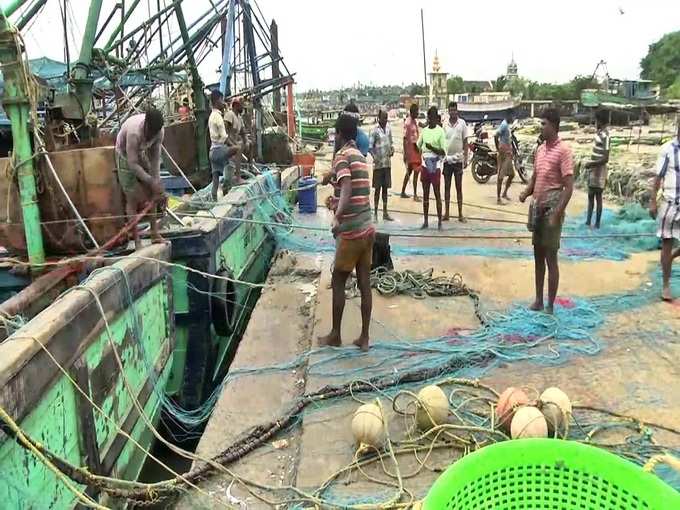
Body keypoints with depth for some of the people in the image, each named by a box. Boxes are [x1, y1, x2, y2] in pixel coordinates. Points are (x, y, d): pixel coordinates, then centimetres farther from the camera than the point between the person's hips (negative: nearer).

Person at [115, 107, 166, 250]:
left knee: (150, 195, 3)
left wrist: (157, 181, -18)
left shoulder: (159, 131, -21)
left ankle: (155, 234, 10)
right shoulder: (134, 132, -38)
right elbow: (132, 164, -34)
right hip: (125, 156, -6)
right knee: (132, 199, -8)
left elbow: (155, 158, -13)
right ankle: (137, 241, -4)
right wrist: (152, 181, -32)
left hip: (142, 154, 6)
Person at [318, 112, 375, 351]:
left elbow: (347, 188, -29)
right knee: (365, 284, 9)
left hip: (351, 231, -7)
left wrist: (337, 216, -42)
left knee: (337, 282, 7)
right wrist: (333, 179, 50)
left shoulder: (342, 155, -11)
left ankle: (335, 335, 19)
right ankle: (364, 337, 16)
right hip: (367, 228, 7)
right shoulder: (360, 156, 14)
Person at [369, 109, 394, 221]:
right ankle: (375, 213, 7)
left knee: (385, 188, 11)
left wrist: (392, 150, -3)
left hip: (387, 163, 5)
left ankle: (385, 212, 19)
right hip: (378, 164, -5)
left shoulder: (389, 129, 8)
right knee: (377, 188, -1)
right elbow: (370, 147, -11)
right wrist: (375, 157, -25)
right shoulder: (375, 131, -9)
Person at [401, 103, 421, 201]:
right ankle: (415, 195, -3)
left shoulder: (415, 121, 11)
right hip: (411, 149, -9)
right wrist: (405, 154, -19)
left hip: (416, 148, 9)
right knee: (415, 172, -8)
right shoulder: (408, 123, -15)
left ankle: (403, 192, 22)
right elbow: (405, 138, -17)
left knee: (409, 171, 14)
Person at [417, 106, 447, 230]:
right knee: (425, 194, 10)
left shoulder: (440, 131, -7)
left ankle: (439, 222, 5)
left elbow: (443, 152, -10)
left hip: (435, 166, -5)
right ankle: (425, 221, 18)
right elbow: (418, 146, 16)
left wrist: (432, 148, -24)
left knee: (437, 194, -1)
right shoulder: (424, 131, 9)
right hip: (425, 165, 5)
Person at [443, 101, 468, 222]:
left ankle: (460, 214, 9)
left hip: (458, 159, -1)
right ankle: (446, 213, 14)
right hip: (446, 159, 1)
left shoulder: (462, 123, 0)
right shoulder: (444, 124, 3)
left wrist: (465, 158, -5)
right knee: (447, 186, 7)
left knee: (459, 187, 5)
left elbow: (465, 142, 2)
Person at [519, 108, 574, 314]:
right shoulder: (540, 149, 12)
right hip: (537, 208, 8)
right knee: (538, 256, 13)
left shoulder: (563, 150, -11)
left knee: (551, 258, -2)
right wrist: (526, 193, 0)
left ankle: (550, 307, 6)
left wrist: (556, 215, -20)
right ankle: (538, 301, 23)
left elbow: (569, 187, -15)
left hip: (552, 208, -8)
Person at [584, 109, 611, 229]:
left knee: (598, 197, -2)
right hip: (593, 170, 9)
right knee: (590, 195, 12)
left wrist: (591, 164, -18)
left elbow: (605, 158, -23)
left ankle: (597, 223, 6)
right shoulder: (599, 132, 9)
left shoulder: (605, 136, -20)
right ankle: (588, 221, 19)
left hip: (599, 171, -9)